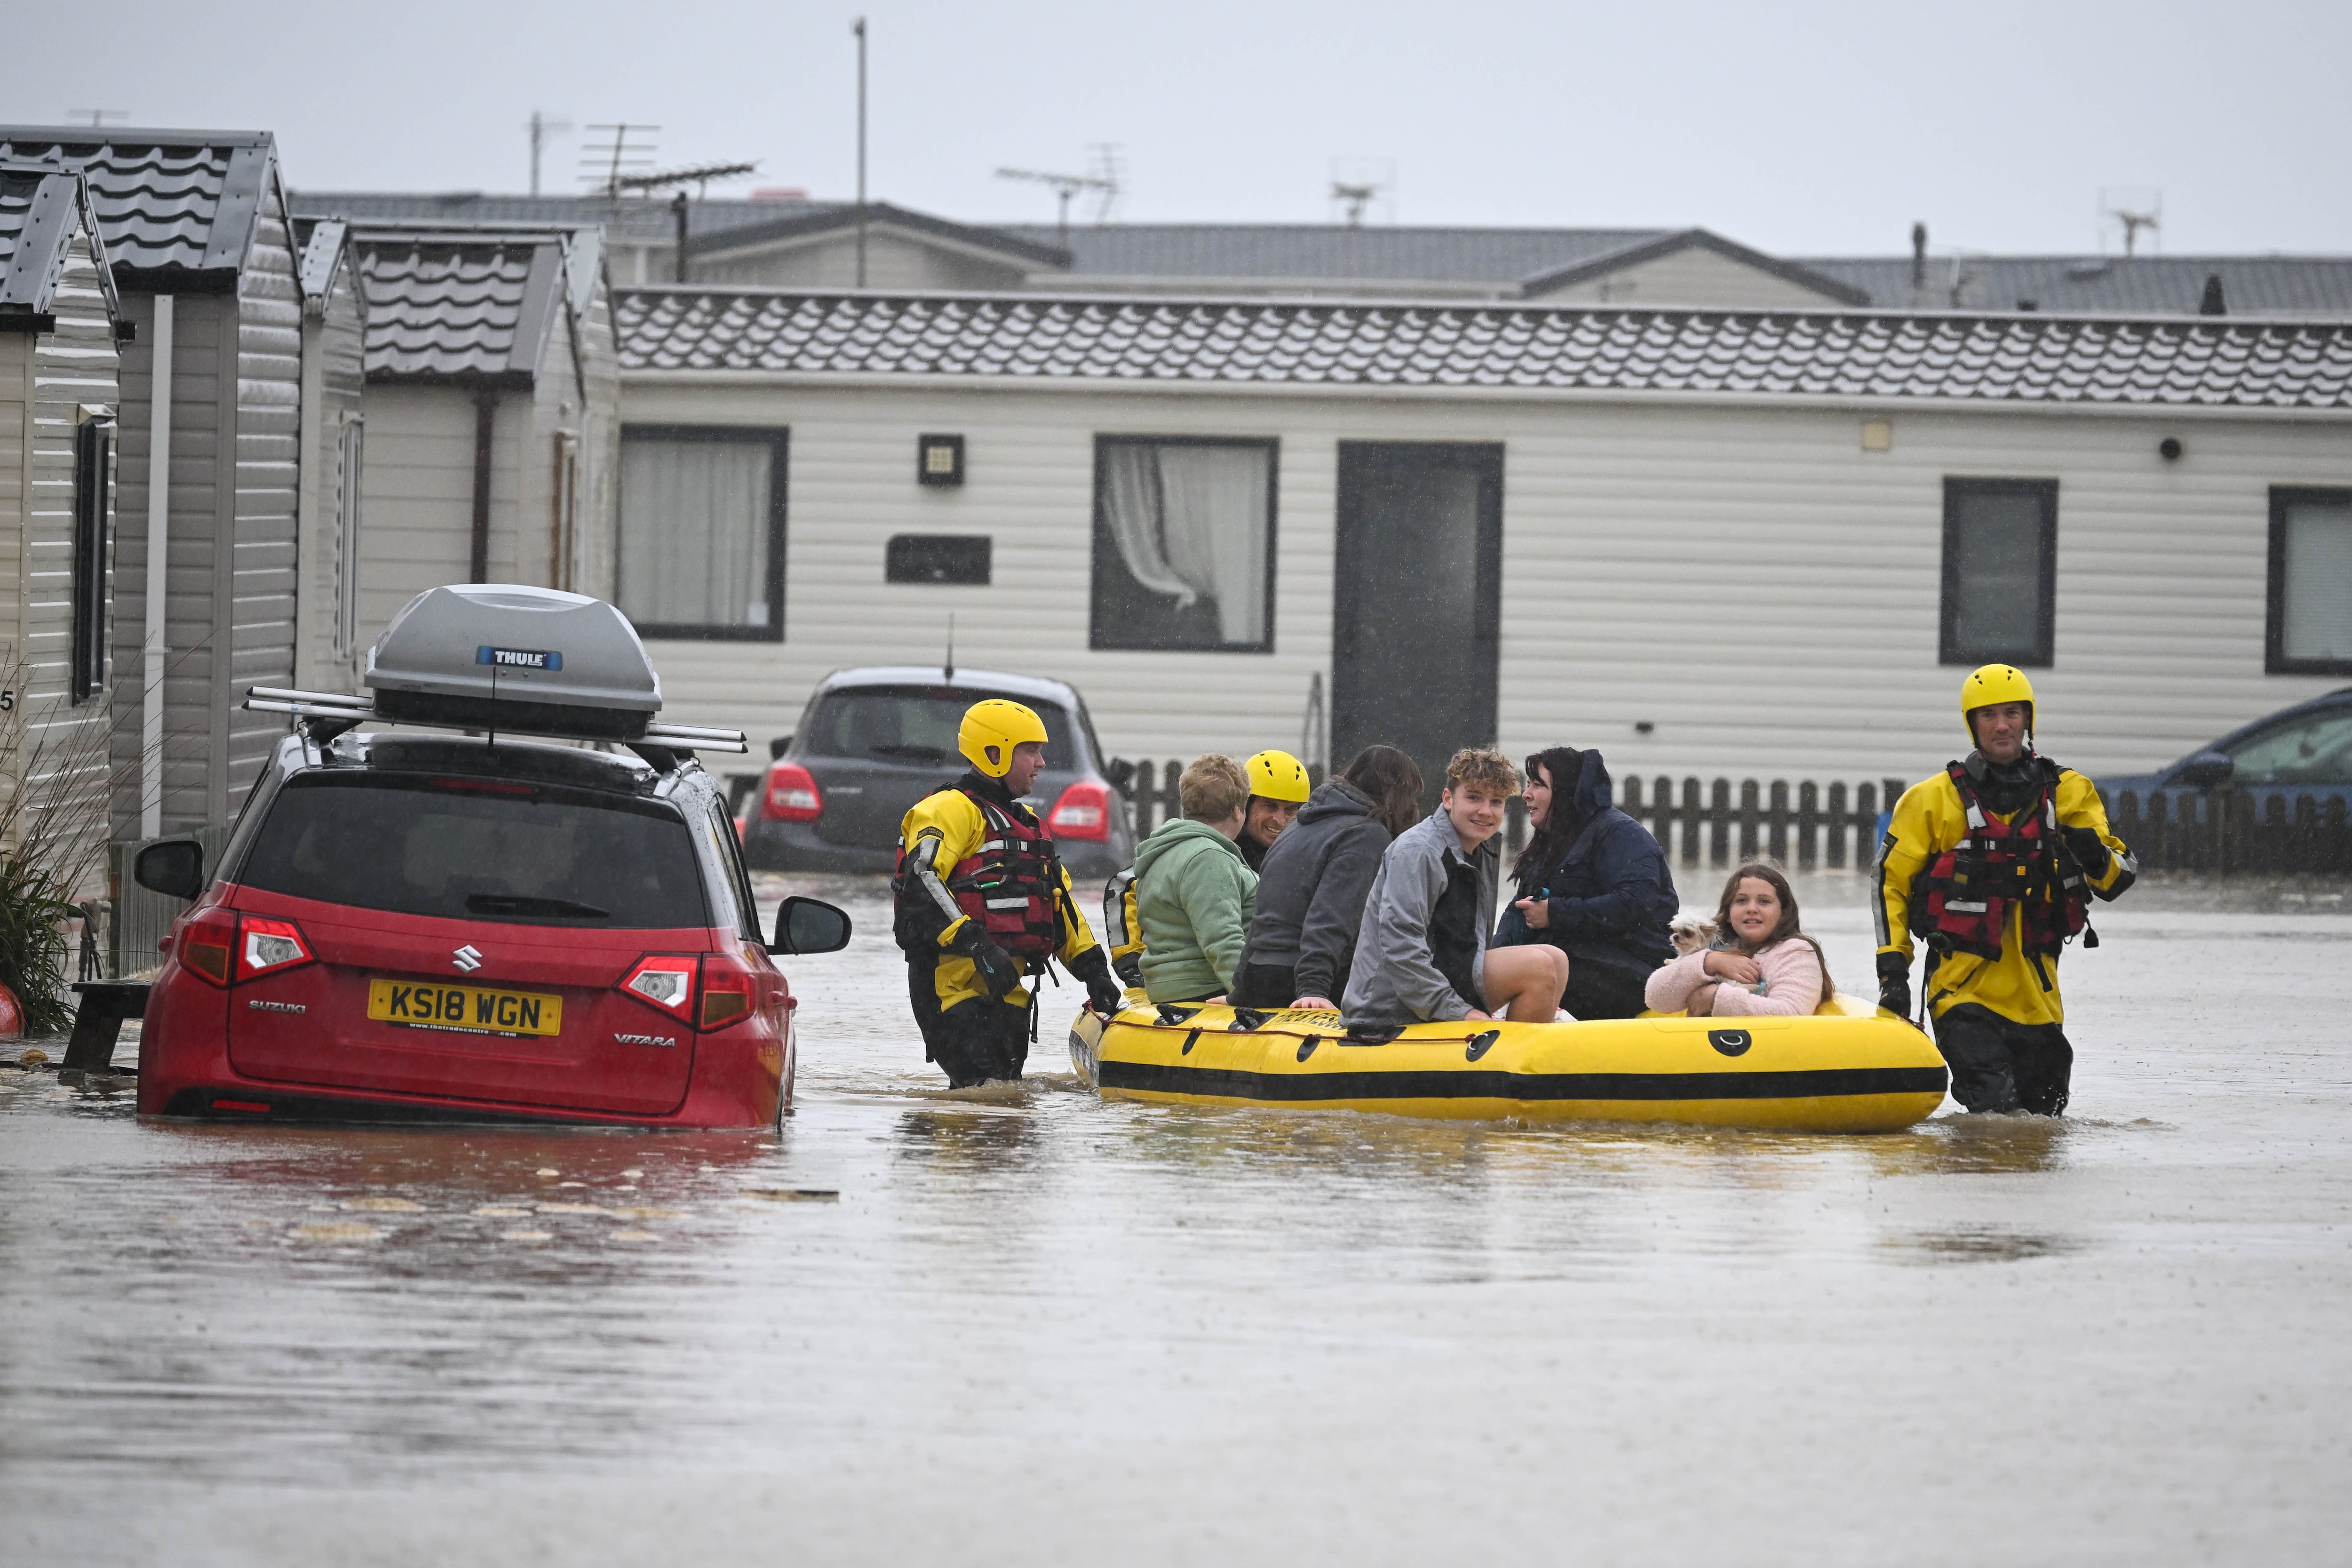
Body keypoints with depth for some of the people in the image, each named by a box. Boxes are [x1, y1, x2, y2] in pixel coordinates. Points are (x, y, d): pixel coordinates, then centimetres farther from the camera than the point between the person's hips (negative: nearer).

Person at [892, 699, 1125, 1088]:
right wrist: (977, 946, -28)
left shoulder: (1026, 823, 25)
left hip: (1007, 985, 10)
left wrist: (1091, 967, 15)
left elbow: (1059, 903, 27)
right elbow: (921, 883, -20)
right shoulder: (952, 810, -5)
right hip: (956, 979, -10)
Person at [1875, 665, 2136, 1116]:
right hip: (1963, 988, -3)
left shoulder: (2068, 792, 7)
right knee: (1994, 1110, -19)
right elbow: (1891, 881, 7)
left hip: (2035, 990, 3)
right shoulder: (1933, 799, 1)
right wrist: (1893, 968, -2)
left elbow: (2121, 876, 4)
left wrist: (2098, 859, -21)